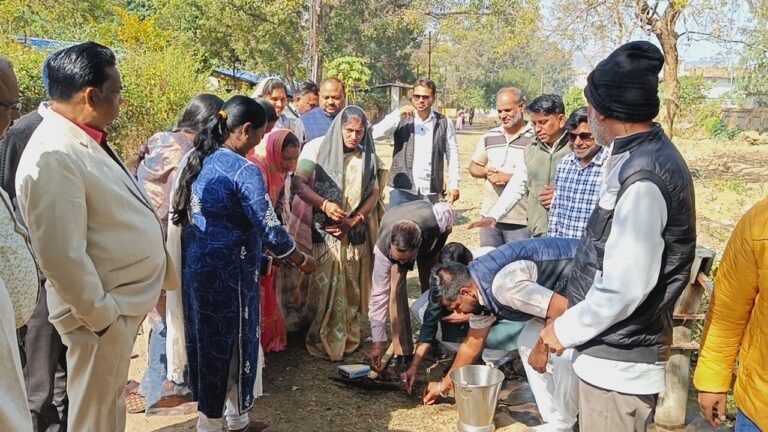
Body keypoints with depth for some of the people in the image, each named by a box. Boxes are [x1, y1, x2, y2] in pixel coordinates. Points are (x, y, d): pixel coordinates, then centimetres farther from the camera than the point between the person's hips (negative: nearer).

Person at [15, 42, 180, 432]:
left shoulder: (85, 140, 6)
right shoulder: (54, 157, -25)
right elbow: (62, 257, -26)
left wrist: (161, 273, 17)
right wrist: (100, 314, -17)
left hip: (125, 299, 9)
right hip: (104, 310, -9)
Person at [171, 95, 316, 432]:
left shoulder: (200, 159, 7)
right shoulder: (243, 170, -18)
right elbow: (269, 228, -19)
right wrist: (301, 260, -2)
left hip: (196, 265, 8)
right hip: (227, 272, -8)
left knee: (208, 344, 19)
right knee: (232, 347, 7)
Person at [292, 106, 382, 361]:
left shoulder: (368, 156, 7)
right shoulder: (317, 147, -4)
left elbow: (374, 194, 6)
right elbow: (299, 183, -9)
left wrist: (353, 220, -9)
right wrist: (324, 204, -24)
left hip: (355, 233, 3)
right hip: (323, 232, -3)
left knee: (351, 288, 8)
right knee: (324, 287, -3)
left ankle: (349, 339, 22)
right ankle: (323, 341, 11)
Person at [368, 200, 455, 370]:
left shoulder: (435, 221, -47)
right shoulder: (383, 247, -43)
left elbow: (447, 209, -20)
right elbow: (379, 294, -37)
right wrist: (378, 342, -35)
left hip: (431, 239, 1)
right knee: (396, 290, -17)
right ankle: (403, 353, -10)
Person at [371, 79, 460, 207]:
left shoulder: (444, 123, 4)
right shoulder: (401, 119, 3)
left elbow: (452, 154, 5)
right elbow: (375, 134, -10)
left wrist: (454, 184, -1)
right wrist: (398, 114, -17)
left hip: (430, 191, 1)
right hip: (401, 189, 0)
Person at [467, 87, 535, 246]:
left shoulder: (535, 138, -11)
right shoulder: (489, 137, 8)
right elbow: (473, 167, 16)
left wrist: (509, 178, -18)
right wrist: (486, 172, -6)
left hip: (520, 220, -5)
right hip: (489, 216, 5)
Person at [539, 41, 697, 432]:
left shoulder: (642, 178, -26)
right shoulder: (643, 156, 5)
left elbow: (625, 287, -28)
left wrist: (567, 329, -14)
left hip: (618, 360, -9)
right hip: (616, 349, 9)